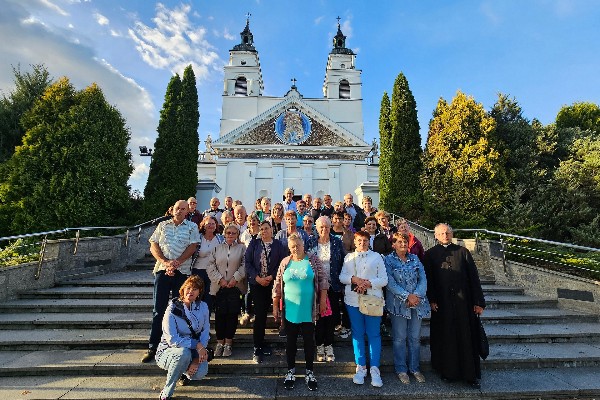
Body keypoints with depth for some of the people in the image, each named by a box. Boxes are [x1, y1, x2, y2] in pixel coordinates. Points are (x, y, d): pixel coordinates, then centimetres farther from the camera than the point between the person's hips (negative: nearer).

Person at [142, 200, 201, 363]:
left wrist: (177, 262, -15)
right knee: (159, 309, 6)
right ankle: (153, 347, 15)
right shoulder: (163, 225, 11)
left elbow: (192, 246, -5)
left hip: (182, 271, -1)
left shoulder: (192, 227, 5)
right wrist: (164, 261, -10)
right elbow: (153, 246, 5)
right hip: (162, 270, 2)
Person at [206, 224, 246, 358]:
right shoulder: (217, 248, 9)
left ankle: (228, 342, 17)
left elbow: (244, 265, -2)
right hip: (219, 286, 1)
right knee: (219, 314, 4)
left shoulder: (242, 248, 5)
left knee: (232, 314, 3)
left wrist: (236, 278, -11)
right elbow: (210, 265, 3)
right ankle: (220, 342, 20)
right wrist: (220, 279, -6)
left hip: (235, 286, -1)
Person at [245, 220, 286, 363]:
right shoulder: (254, 243, 3)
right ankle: (257, 349, 7)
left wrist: (271, 277, -11)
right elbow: (248, 262, -2)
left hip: (271, 283, 1)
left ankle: (260, 343, 27)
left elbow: (282, 263, 0)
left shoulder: (278, 245, 3)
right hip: (256, 283, -1)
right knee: (259, 314, -5)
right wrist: (258, 278, -11)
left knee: (264, 313, 10)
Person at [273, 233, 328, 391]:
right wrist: (275, 306, 3)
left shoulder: (313, 260, -5)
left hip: (308, 310, -1)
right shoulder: (285, 262, 0)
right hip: (290, 310, 2)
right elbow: (277, 285, 3)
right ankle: (290, 372, 33)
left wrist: (323, 301, -5)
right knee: (291, 341, 14)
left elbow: (322, 280, -3)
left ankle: (309, 372, 30)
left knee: (309, 341, 11)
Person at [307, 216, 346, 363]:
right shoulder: (311, 242, -2)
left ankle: (329, 345, 27)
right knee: (318, 315, 8)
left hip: (333, 286, 1)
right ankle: (319, 345, 27)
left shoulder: (337, 242, -1)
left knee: (332, 316, 9)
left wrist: (341, 282, -1)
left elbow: (343, 262, 3)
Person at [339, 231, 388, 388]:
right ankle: (361, 367, 22)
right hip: (353, 299, 2)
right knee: (357, 333, 9)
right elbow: (342, 277, 4)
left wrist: (368, 283, -14)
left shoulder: (376, 257, 5)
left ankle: (374, 369, 13)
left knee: (374, 334, 1)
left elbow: (384, 280, 0)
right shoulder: (348, 257, 11)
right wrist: (354, 279, -13)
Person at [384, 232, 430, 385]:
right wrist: (407, 296, -16)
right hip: (399, 303, -3)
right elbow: (390, 283, -10)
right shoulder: (388, 260, -2)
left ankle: (415, 368, 27)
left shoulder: (415, 259, 9)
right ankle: (401, 369, 20)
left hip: (417, 302, 4)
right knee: (400, 338, 4)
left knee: (415, 337, 11)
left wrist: (417, 295, -12)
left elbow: (423, 279, 2)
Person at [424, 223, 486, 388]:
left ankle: (471, 374, 24)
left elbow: (474, 277, 3)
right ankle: (447, 371, 25)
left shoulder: (462, 252, 4)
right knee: (445, 338, 9)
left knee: (467, 337, 8)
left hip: (463, 302, 1)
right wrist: (432, 300, -9)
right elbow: (428, 279, -1)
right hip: (442, 304, -1)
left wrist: (478, 302, -1)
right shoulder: (430, 254, 1)